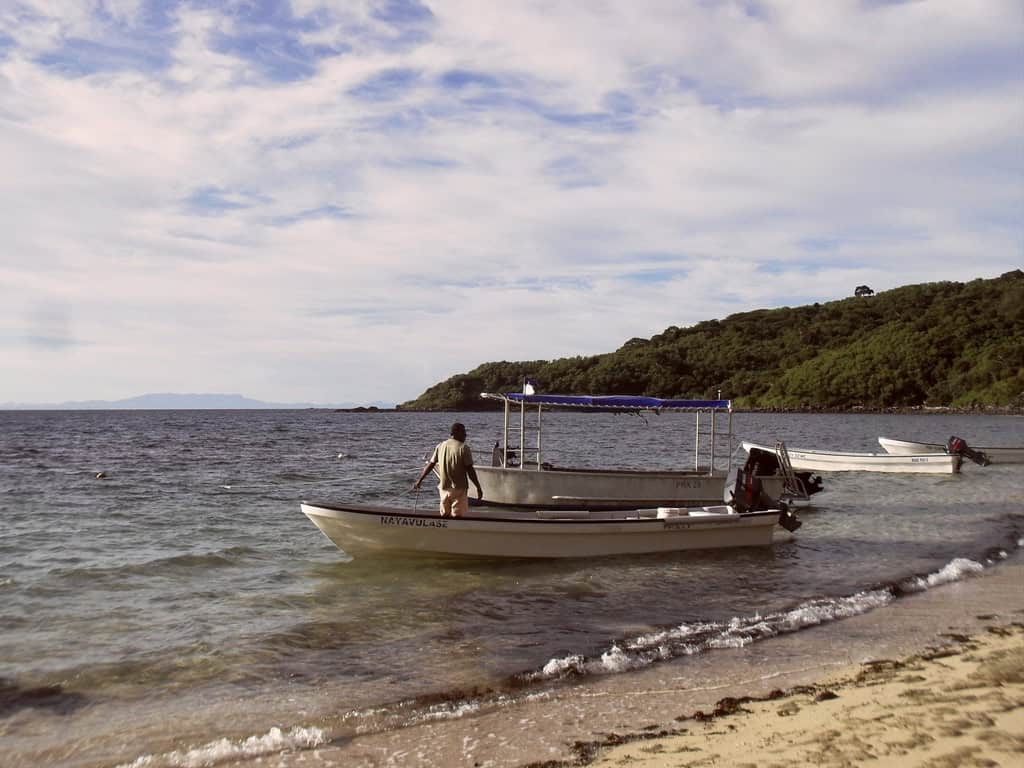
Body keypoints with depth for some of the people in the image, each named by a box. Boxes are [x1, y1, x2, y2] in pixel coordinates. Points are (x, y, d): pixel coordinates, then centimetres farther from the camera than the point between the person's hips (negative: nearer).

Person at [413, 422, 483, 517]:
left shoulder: (440, 446, 6)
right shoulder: (463, 448, -11)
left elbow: (430, 465, 9)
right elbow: (470, 470, -13)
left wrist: (419, 481, 17)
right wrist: (478, 488, -7)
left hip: (444, 487, 6)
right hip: (458, 488, -5)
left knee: (444, 515, 14)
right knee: (457, 516, -3)